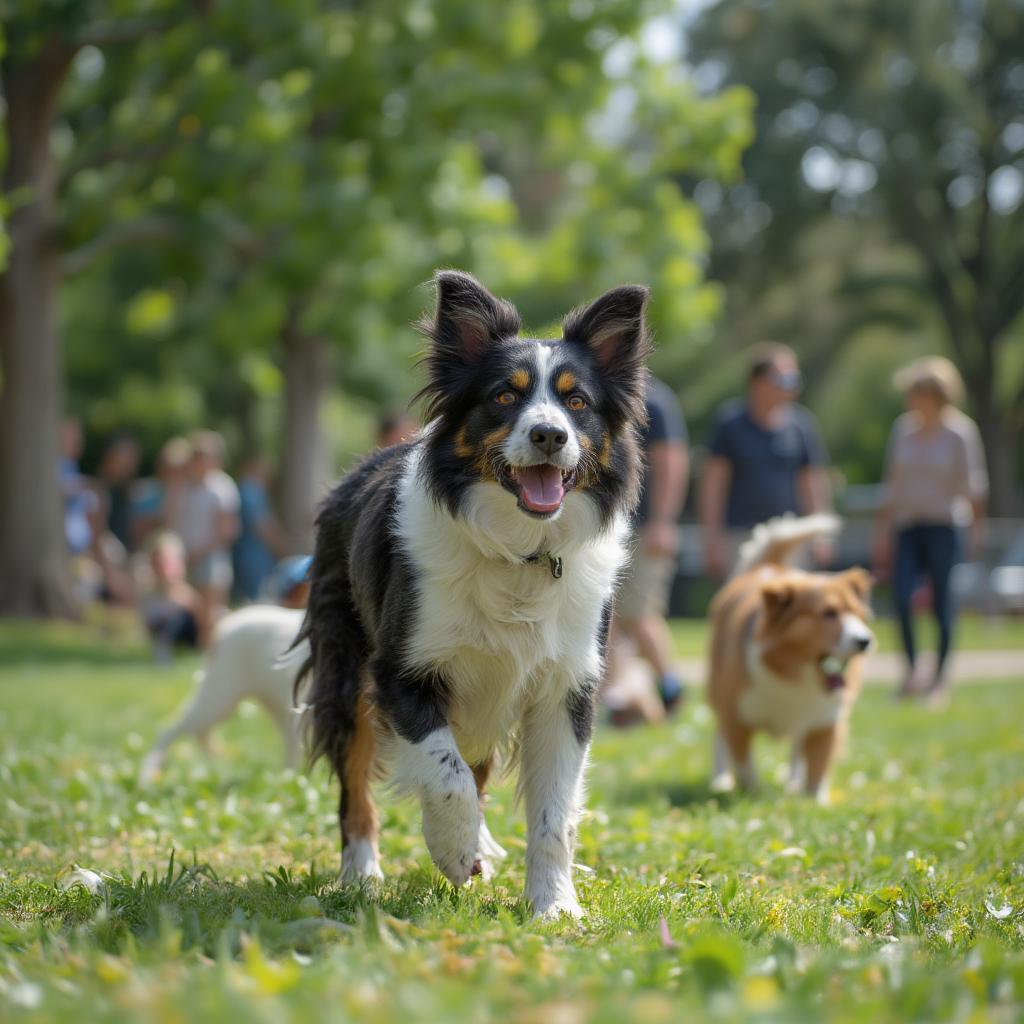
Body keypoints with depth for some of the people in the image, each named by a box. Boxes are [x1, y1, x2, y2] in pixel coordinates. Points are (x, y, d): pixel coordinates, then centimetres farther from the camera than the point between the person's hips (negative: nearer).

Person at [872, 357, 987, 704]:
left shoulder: (960, 432, -4)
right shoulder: (902, 429, 7)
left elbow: (973, 484, -1)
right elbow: (893, 483, 12)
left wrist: (976, 527, -4)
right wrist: (883, 531, 12)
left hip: (944, 527, -3)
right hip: (907, 525, 3)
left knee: (942, 600, 0)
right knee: (902, 596, -11)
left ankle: (939, 678, 11)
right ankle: (911, 670, 1)